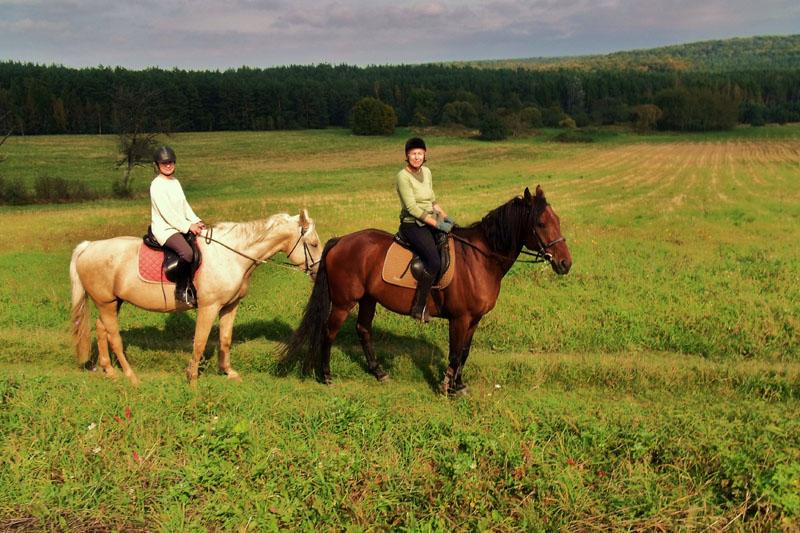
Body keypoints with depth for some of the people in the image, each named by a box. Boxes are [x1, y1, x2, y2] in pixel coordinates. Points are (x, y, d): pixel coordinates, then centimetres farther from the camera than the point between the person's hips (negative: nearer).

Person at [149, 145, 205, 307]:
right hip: (164, 229, -10)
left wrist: (196, 221, 1)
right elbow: (167, 213, -19)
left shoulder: (175, 182, 15)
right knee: (187, 252, -33)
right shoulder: (157, 185, -13)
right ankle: (181, 291, -20)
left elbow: (185, 205, 16)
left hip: (181, 226, 10)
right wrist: (188, 226, -18)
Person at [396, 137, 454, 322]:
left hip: (431, 222, 8)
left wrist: (445, 217, 6)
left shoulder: (426, 172, 10)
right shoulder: (403, 176, -13)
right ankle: (419, 307, -18)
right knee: (434, 261, -25)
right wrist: (438, 225, -19)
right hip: (412, 225, -8)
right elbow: (412, 208, -18)